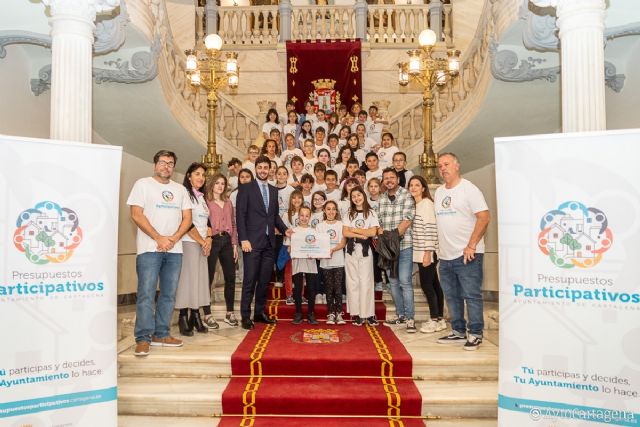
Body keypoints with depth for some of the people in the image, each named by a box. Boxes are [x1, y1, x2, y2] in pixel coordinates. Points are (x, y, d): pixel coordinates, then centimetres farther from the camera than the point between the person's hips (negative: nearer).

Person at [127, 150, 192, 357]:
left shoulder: (180, 189, 16)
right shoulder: (143, 184, 3)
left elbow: (187, 218, 10)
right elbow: (136, 214, -7)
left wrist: (174, 238, -7)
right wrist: (159, 238, -13)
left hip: (174, 249, 5)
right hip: (149, 248, -4)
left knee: (169, 294, 7)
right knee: (146, 294, -6)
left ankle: (161, 334, 17)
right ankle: (143, 338, 2)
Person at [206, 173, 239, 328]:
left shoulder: (228, 202, 18)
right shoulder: (206, 202, 1)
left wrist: (235, 244, 11)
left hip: (226, 241, 6)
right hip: (212, 241, -5)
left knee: (230, 277, 6)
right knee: (208, 278, -1)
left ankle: (229, 313, 17)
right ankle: (207, 314, 9)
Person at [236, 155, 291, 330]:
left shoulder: (273, 190, 16)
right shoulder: (245, 188, -1)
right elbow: (240, 215, -6)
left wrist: (284, 229, 3)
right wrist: (243, 239, -13)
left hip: (269, 242, 5)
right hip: (253, 241, -5)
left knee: (264, 280, 10)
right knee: (250, 280, -3)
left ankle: (260, 312, 21)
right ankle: (245, 316, 6)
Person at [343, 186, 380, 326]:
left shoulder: (371, 213, 5)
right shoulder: (349, 214, 11)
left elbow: (373, 232, -8)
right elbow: (345, 232, -1)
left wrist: (354, 229, -4)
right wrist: (362, 235, -11)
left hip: (366, 251, -2)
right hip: (351, 250, 2)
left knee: (366, 282, -3)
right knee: (353, 282, 2)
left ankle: (368, 313, 3)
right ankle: (356, 313, 8)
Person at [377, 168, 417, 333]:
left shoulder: (407, 196, -4)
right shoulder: (381, 199, 12)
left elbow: (407, 220, -12)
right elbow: (379, 222, 13)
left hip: (404, 245, -5)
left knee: (405, 281, -8)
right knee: (393, 282, 11)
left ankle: (410, 317, 0)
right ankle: (400, 314, 23)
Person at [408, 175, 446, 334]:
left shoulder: (426, 203, -10)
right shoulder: (415, 204, 15)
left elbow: (430, 228, -17)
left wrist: (427, 252, -21)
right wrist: (425, 253, 14)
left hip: (427, 251, -9)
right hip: (422, 251, 9)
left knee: (426, 285, -5)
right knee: (433, 284, 12)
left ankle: (435, 320, 4)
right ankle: (440, 319, 19)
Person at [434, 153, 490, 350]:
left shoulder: (469, 189, -7)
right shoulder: (439, 192, 14)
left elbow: (484, 217, -13)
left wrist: (471, 246, -17)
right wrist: (440, 245, 12)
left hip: (467, 255, -7)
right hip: (445, 256, 7)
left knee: (471, 295, -1)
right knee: (452, 296, 14)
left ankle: (475, 334, 12)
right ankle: (458, 331, 27)